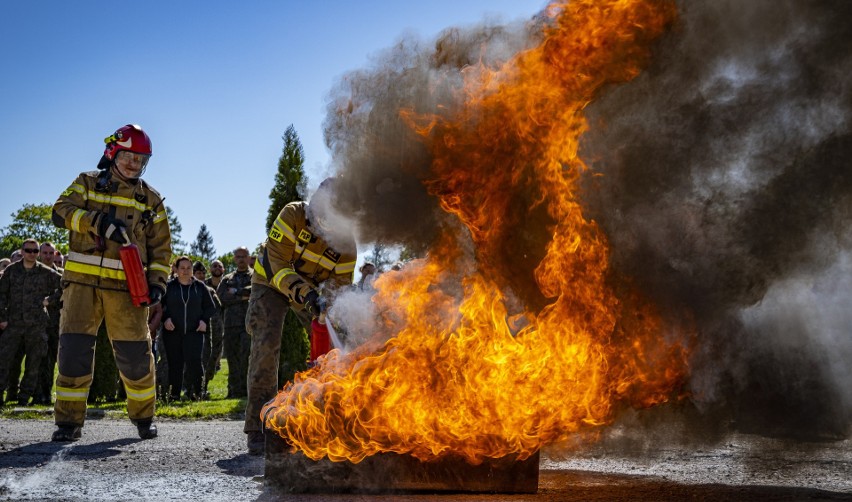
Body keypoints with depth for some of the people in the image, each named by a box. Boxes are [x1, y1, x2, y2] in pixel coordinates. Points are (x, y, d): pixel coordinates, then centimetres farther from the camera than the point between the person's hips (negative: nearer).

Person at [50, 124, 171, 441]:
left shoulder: (150, 199, 13)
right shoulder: (88, 183, 10)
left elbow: (160, 247, 12)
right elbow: (61, 211, -6)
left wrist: (157, 282, -1)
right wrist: (98, 222, -21)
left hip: (126, 286, 1)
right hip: (83, 280, 0)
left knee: (135, 355, 0)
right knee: (73, 349, -4)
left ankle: (143, 417, 18)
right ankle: (69, 421, 8)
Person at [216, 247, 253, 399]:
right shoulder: (227, 279, 20)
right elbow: (221, 297, 3)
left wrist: (236, 292, -4)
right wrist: (243, 296, -6)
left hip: (249, 323, -3)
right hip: (231, 324, 4)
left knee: (246, 356, -9)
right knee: (232, 358, 5)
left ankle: (244, 390, -3)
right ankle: (234, 390, 11)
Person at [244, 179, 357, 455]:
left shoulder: (346, 241, -17)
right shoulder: (293, 215, -28)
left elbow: (340, 285, -12)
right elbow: (277, 265, -32)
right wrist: (306, 294, -44)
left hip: (311, 289, 4)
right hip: (271, 283, -4)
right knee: (267, 344, -22)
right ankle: (257, 427, -16)